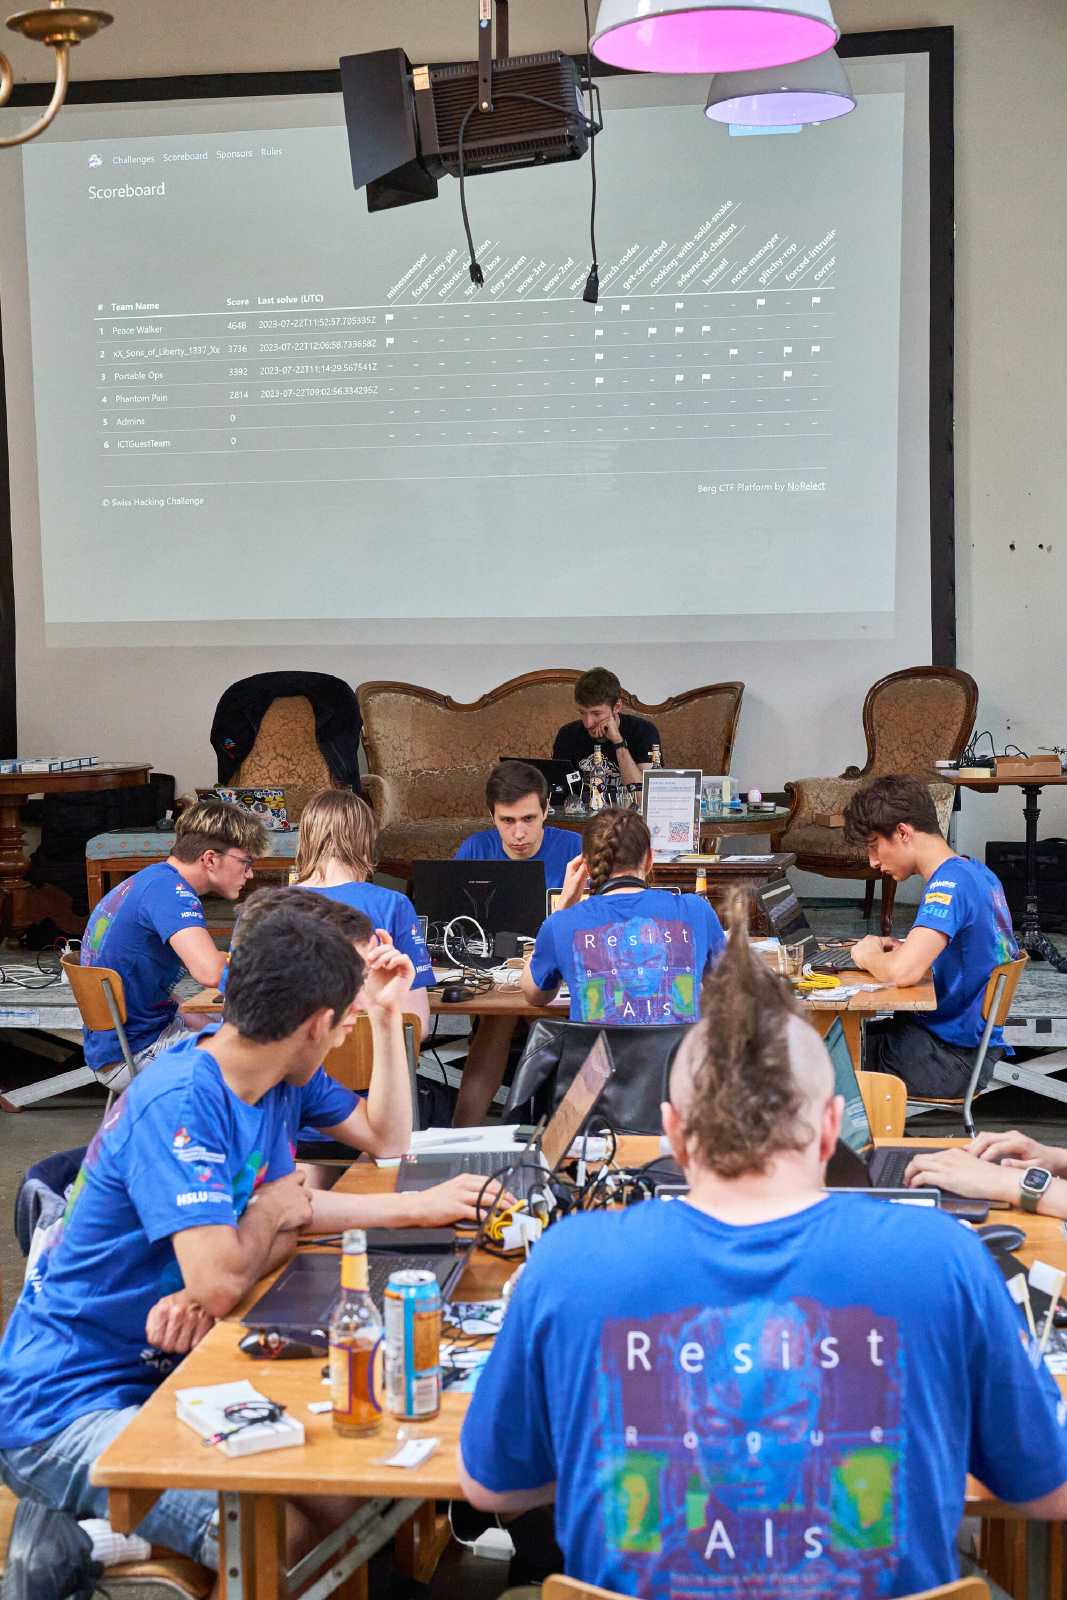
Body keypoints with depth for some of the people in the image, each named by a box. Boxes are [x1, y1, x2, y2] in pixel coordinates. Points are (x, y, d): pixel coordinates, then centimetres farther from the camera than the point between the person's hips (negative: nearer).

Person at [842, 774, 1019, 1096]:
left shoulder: (948, 884, -21)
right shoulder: (975, 871, 8)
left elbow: (903, 972, -34)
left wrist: (869, 957, -11)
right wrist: (903, 948, 8)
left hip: (954, 1059, -9)